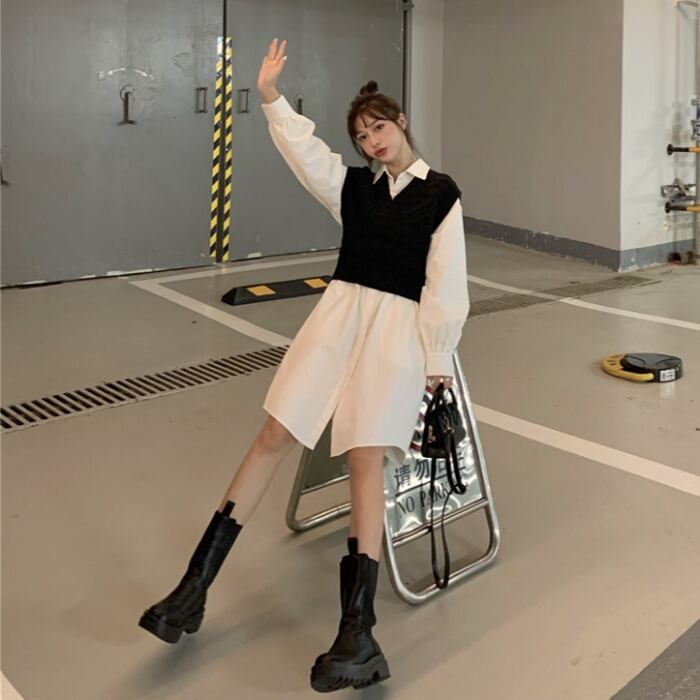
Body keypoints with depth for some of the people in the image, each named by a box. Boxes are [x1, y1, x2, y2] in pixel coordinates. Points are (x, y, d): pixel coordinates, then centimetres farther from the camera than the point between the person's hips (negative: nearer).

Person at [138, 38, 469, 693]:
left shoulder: (441, 192, 6)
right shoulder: (352, 185, 17)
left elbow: (446, 281, 1)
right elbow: (303, 150, 4)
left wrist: (437, 355, -3)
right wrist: (270, 98, -8)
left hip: (399, 322, -3)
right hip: (340, 309, 4)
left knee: (366, 456, -19)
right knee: (273, 435, -8)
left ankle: (357, 632, -23)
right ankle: (194, 588, -4)